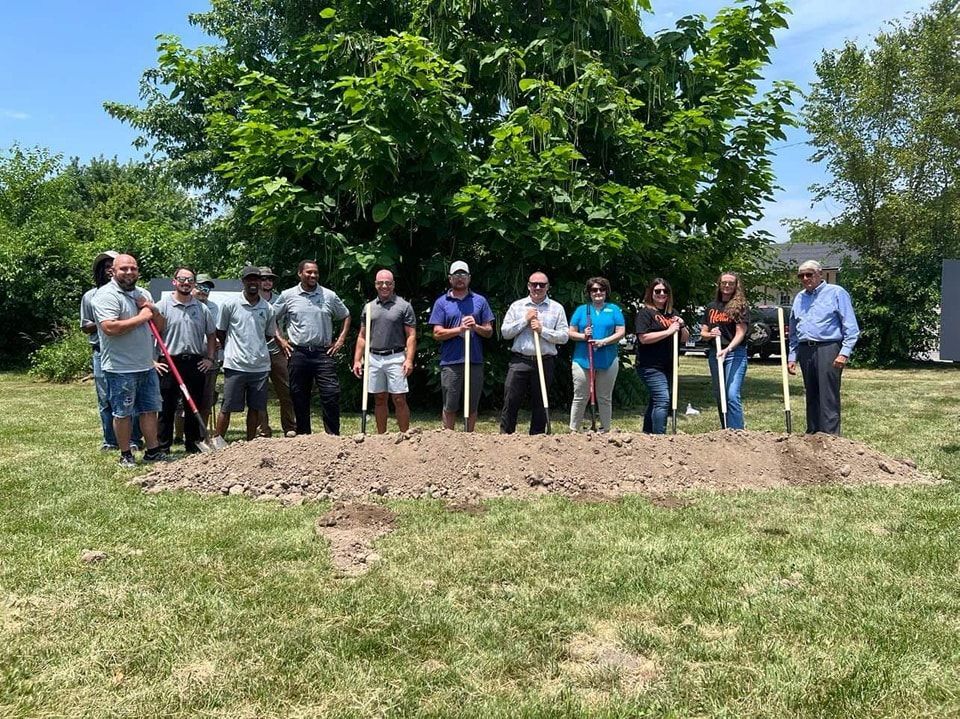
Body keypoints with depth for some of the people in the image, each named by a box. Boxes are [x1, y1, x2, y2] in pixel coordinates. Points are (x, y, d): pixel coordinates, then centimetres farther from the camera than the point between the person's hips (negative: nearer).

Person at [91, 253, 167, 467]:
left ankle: (153, 451, 20)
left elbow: (161, 326, 17)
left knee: (150, 409, 11)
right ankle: (125, 455, 14)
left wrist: (153, 310, -4)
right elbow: (110, 328, -24)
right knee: (123, 413, 3)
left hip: (146, 366, 7)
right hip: (120, 368, -7)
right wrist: (141, 317, -16)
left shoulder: (143, 294, 14)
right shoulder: (106, 295, -11)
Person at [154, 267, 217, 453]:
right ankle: (163, 447, 9)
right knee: (167, 408, 1)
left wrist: (210, 359, 11)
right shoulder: (162, 306, -2)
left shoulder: (202, 309, 10)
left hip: (196, 364, 4)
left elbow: (211, 334, 20)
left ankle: (192, 445, 21)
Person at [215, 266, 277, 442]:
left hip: (260, 366, 3)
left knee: (255, 408, 9)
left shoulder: (267, 308, 7)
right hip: (235, 366, -3)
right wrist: (233, 349, 11)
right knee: (227, 407, 1)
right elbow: (220, 332, 7)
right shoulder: (230, 304, -2)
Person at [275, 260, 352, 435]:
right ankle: (303, 435, 17)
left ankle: (333, 435, 1)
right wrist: (280, 340, 4)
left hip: (324, 353, 0)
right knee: (299, 397, 6)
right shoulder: (288, 296, 4)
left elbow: (346, 316, 18)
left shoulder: (329, 296, 7)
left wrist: (341, 340, 9)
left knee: (331, 394, -7)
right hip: (298, 353, 0)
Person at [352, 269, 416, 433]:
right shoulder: (368, 307, 12)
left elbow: (411, 335, -4)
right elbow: (362, 337, 14)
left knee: (399, 400, -4)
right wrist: (357, 360, 5)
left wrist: (409, 359, -15)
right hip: (373, 358, 4)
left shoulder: (404, 306, 0)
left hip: (395, 358, -4)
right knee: (379, 400, 10)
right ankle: (381, 436, 17)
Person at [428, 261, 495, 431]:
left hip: (475, 361, 2)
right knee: (450, 407, 3)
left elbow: (489, 332, 9)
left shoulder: (480, 301, 10)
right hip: (450, 363, -2)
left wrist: (475, 327, -11)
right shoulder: (442, 302, 6)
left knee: (472, 407, 8)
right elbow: (437, 334, -1)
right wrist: (460, 329, -14)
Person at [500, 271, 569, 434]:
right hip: (519, 360, 0)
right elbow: (505, 332, 3)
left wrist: (543, 330, -11)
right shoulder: (517, 306, 9)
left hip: (545, 362, 0)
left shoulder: (557, 308, 7)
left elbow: (564, 336, 0)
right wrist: (525, 320, -6)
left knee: (540, 405, 8)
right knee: (510, 402, -2)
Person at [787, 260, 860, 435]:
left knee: (828, 397, -10)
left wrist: (845, 353, -14)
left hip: (828, 349, -6)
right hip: (805, 351, 6)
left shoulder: (836, 293, 1)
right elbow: (793, 331, 22)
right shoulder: (799, 298, 18)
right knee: (811, 397, 11)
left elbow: (851, 328, -4)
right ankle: (812, 435, 17)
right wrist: (792, 356, 14)